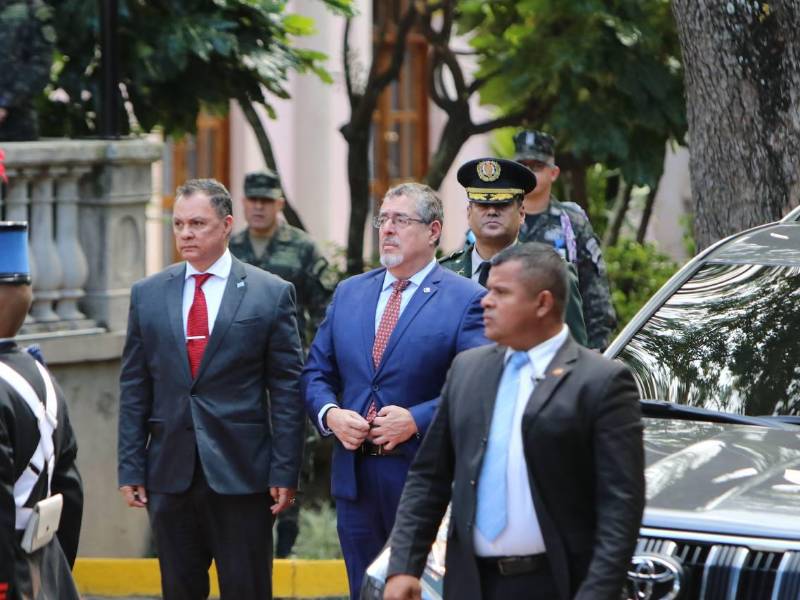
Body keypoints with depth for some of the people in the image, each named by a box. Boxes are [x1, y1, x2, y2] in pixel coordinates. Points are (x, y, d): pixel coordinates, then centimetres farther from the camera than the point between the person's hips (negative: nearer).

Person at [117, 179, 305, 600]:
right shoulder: (147, 294, 9)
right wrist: (131, 468, 3)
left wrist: (285, 471, -6)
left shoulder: (271, 293, 0)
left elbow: (287, 388, -1)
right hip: (170, 473, 3)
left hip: (241, 473, -3)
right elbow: (134, 387, 9)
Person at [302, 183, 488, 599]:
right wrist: (330, 414, -5)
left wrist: (416, 420, -20)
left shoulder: (466, 300, -5)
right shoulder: (348, 293, 13)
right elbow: (316, 372, 15)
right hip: (355, 475, 5)